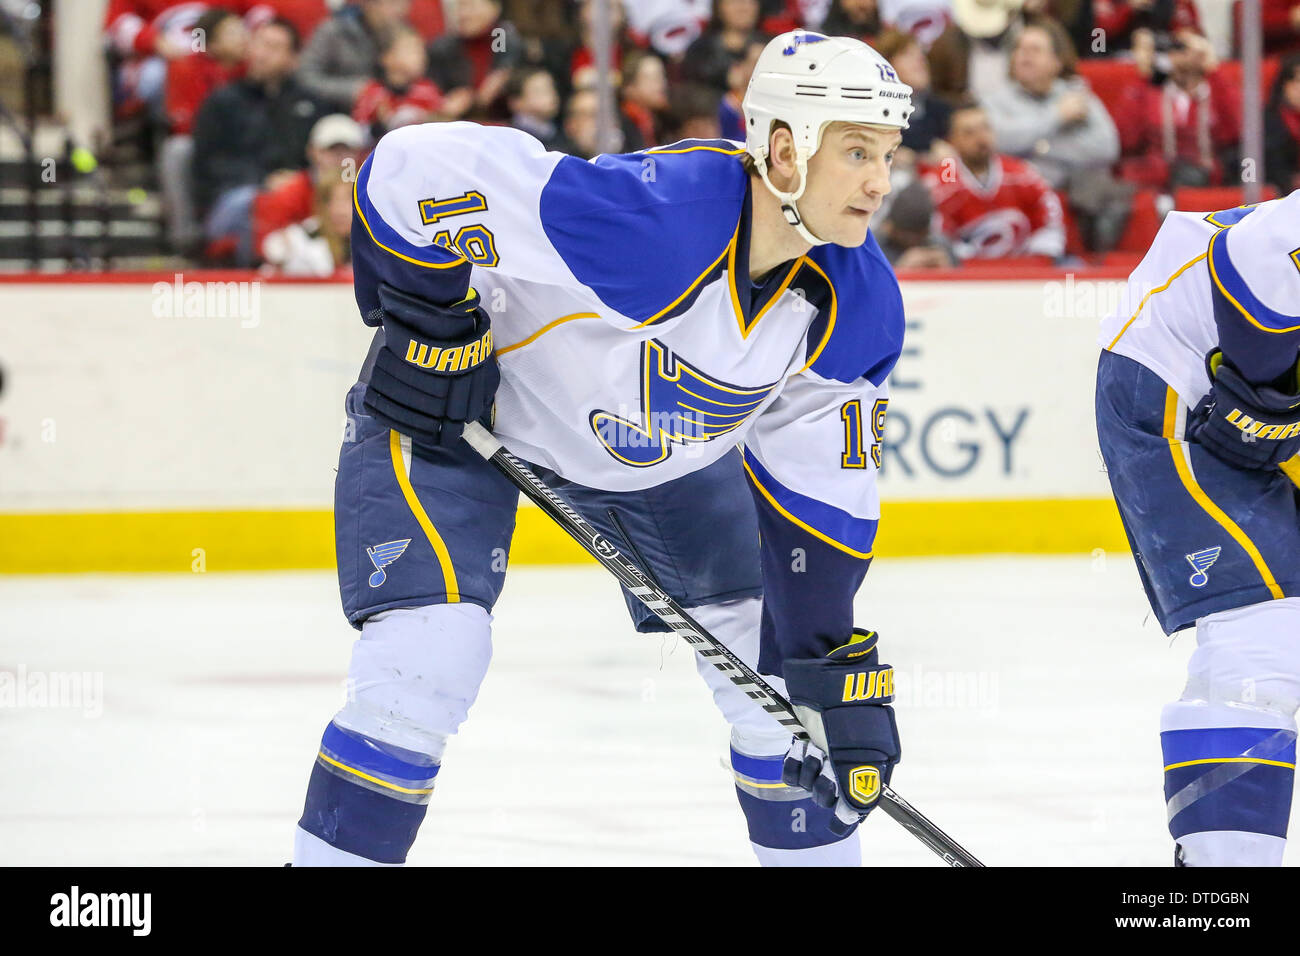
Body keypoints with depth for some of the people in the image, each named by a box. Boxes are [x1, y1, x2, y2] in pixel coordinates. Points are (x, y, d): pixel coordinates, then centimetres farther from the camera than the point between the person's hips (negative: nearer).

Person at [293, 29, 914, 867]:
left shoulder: (860, 308, -19)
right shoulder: (647, 212, -40)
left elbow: (821, 487, -8)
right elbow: (415, 170, -35)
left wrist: (841, 671, -12)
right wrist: (430, 329, -24)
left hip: (665, 452, 6)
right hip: (456, 409, -6)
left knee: (787, 662, 2)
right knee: (427, 661, -21)